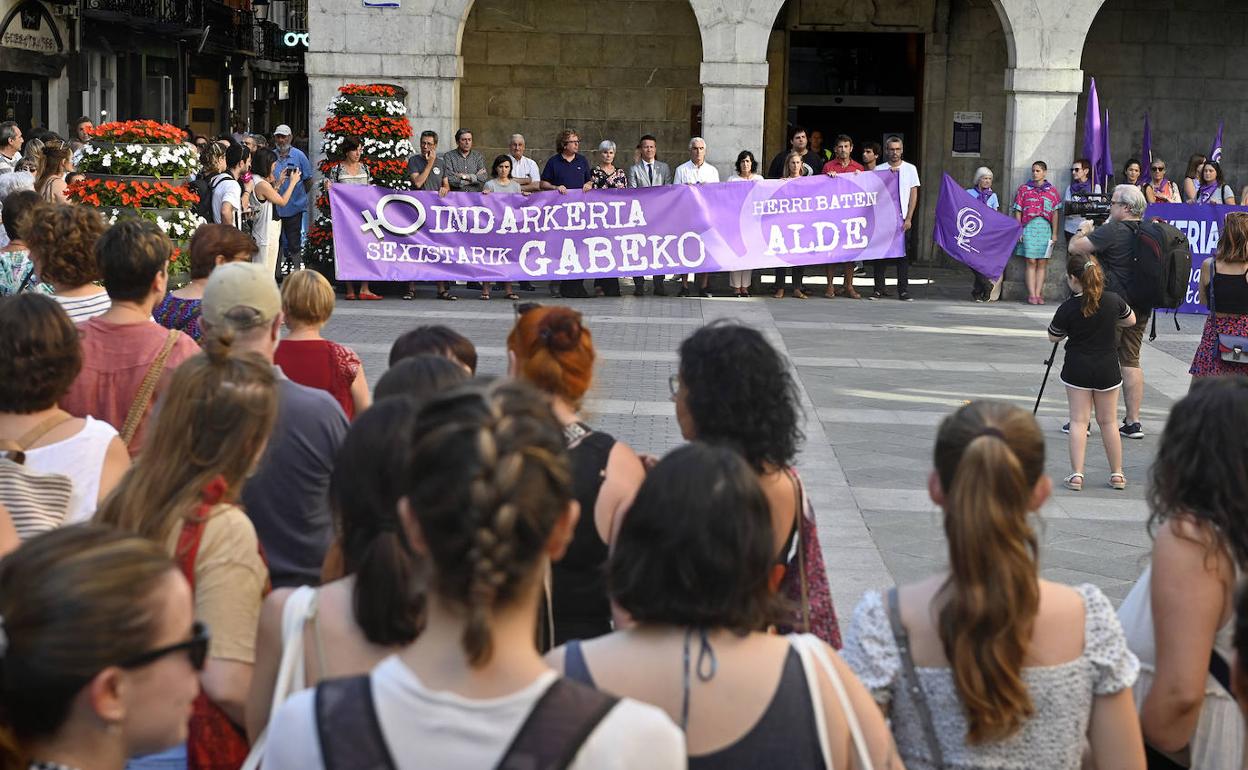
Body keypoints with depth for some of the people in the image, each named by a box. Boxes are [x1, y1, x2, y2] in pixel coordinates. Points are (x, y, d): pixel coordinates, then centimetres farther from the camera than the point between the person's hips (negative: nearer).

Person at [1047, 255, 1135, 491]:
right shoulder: (1113, 301, -5)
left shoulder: (1067, 308, -14)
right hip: (1107, 368, 3)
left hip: (1077, 369, -3)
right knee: (1108, 421, 12)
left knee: (1078, 421, 2)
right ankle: (1117, 474, 16)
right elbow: (1131, 320, 14)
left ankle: (1076, 474, -5)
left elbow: (1053, 337, 1)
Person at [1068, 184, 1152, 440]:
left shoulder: (1112, 231, -17)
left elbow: (1074, 248, -17)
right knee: (1130, 361, 12)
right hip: (1141, 308, 7)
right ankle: (1133, 422, 10)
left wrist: (1084, 231, 2)